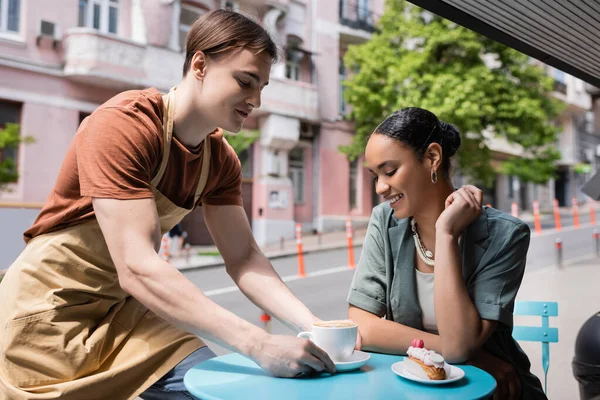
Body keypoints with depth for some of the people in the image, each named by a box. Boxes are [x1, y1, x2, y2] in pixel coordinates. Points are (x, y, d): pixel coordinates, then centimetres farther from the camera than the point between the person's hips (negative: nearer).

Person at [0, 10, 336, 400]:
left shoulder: (221, 159, -3)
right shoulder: (122, 124, -25)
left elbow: (243, 258, -4)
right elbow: (137, 269, -33)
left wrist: (311, 325, -19)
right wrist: (259, 344, -38)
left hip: (123, 309, 6)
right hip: (52, 306, -5)